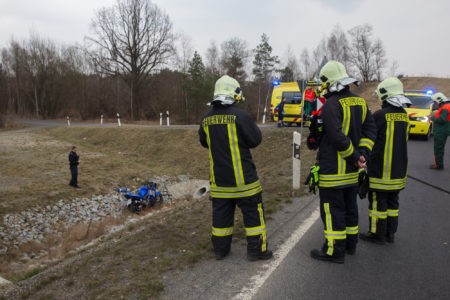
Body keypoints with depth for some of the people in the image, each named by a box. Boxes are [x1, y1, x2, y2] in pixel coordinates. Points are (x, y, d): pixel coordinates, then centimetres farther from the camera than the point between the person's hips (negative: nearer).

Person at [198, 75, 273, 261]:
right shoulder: (240, 116, -14)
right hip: (242, 177, -5)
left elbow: (204, 142, 16)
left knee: (221, 212, 14)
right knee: (253, 211, 8)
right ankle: (256, 250, 14)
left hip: (218, 177, 5)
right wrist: (250, 125, 8)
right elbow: (255, 140, -8)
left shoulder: (206, 119, 3)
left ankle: (220, 249, 24)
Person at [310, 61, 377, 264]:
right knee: (350, 206, 20)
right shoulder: (360, 102, 8)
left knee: (332, 210, 1)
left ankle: (334, 251, 10)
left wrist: (355, 157, -13)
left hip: (333, 170, -8)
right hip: (352, 171, 8)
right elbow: (370, 129, 6)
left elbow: (338, 137, -25)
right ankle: (350, 244, 34)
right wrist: (362, 154, -2)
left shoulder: (331, 105, -18)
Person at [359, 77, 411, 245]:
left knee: (378, 201, 3)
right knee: (392, 201, 16)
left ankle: (377, 234, 11)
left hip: (381, 169, -8)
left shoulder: (380, 115, -17)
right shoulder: (404, 115, 7)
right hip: (399, 168, 8)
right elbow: (403, 140, 14)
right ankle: (390, 233, 25)